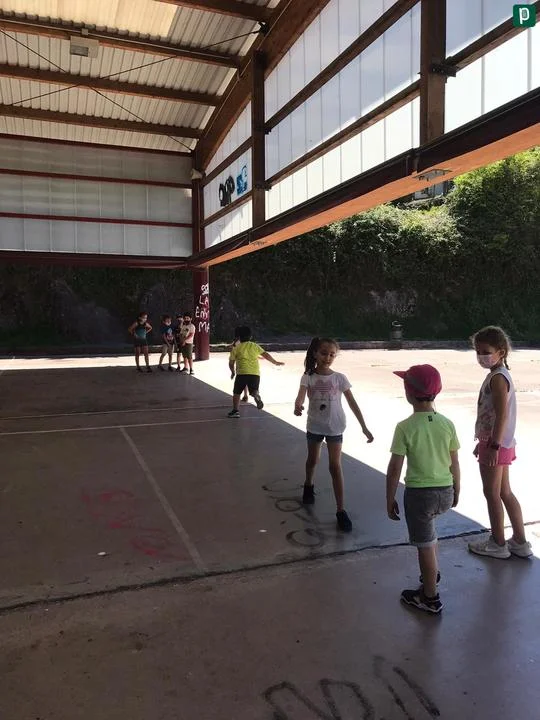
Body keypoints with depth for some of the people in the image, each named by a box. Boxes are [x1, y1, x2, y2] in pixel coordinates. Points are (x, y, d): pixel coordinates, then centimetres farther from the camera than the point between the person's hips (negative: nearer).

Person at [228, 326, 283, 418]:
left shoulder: (236, 348, 9)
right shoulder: (255, 346, 14)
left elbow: (231, 363, 10)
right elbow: (266, 355, 15)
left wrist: (233, 372, 28)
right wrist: (275, 362, 27)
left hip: (242, 373, -2)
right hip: (255, 373, 2)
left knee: (236, 393, 13)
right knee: (254, 391, 6)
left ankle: (235, 410, 9)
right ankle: (257, 397, -29)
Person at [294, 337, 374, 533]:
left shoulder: (339, 378, -9)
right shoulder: (308, 377, -11)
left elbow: (352, 403, -5)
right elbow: (301, 396, -27)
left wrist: (364, 427, -7)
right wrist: (297, 406, -52)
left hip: (334, 427, -1)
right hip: (315, 426, 1)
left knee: (335, 467, -3)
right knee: (312, 460, 22)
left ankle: (341, 511, 2)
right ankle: (308, 487, 52)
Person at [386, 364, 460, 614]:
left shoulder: (405, 427, -17)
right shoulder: (447, 424, -5)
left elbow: (394, 469, -13)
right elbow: (455, 463, 3)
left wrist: (390, 500, -1)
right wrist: (456, 491, 19)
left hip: (419, 493, -5)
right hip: (445, 492, 5)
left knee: (425, 546, 11)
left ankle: (430, 598, 26)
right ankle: (432, 573, 43)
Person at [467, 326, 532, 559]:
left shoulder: (497, 378, -19)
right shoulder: (499, 375, 11)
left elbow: (502, 415, -25)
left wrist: (493, 446, -26)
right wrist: (484, 442, 22)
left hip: (496, 444, -10)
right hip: (500, 444, 10)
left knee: (492, 494, 4)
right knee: (505, 493, 17)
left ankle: (497, 544, 18)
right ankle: (520, 542, 26)